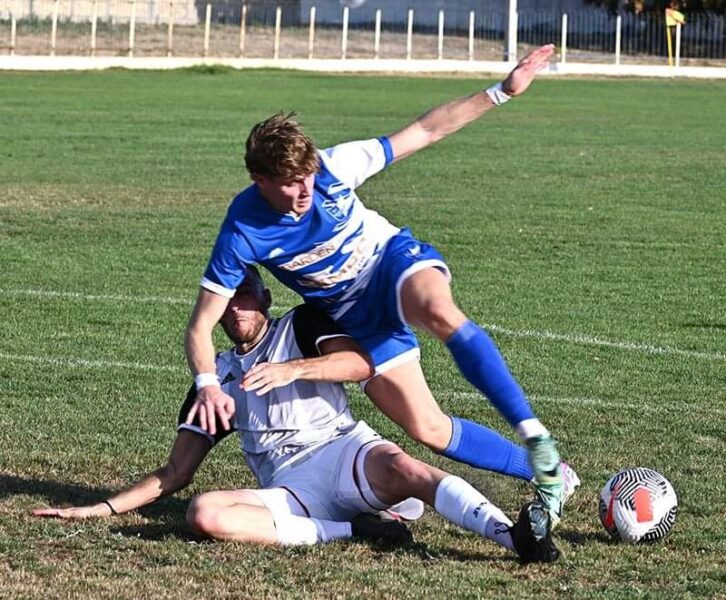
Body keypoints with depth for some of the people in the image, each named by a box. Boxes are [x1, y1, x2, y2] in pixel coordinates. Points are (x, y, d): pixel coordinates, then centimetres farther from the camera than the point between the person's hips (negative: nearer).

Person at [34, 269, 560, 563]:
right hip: (290, 493, 2)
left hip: (344, 451, -2)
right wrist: (99, 510, 16)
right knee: (205, 514, -29)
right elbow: (176, 473, 25)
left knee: (401, 468, -37)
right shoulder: (216, 376, 27)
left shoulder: (302, 325, 18)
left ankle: (514, 534, -58)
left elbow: (361, 362, -3)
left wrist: (293, 369, -17)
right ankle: (355, 531, -32)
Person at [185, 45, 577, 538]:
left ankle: (535, 437, -35)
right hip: (358, 318, 1)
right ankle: (547, 478, 6)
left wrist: (503, 91, -17)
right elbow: (201, 325, -19)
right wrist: (208, 385, -38)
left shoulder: (332, 167, -23)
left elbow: (425, 131, -13)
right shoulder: (244, 233, -24)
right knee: (429, 431, -9)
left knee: (441, 315, -39)